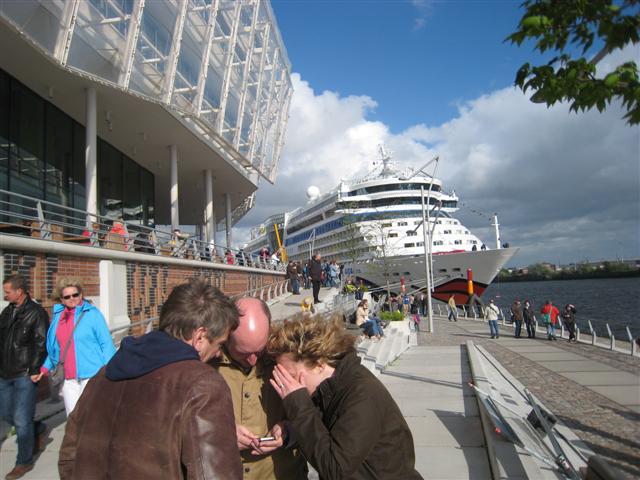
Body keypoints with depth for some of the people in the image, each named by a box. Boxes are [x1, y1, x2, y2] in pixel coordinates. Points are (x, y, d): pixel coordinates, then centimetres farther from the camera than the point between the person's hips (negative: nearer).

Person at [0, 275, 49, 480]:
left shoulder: (36, 313, -11)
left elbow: (41, 344, -14)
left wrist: (35, 370, -17)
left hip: (25, 375, -7)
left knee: (21, 419, -1)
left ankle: (24, 462, 14)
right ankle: (37, 429, 40)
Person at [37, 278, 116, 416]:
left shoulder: (92, 313, -6)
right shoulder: (58, 316, 9)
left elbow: (106, 343, -8)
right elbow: (55, 347, 19)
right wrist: (46, 367, 8)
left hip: (91, 375, -5)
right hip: (68, 377, 5)